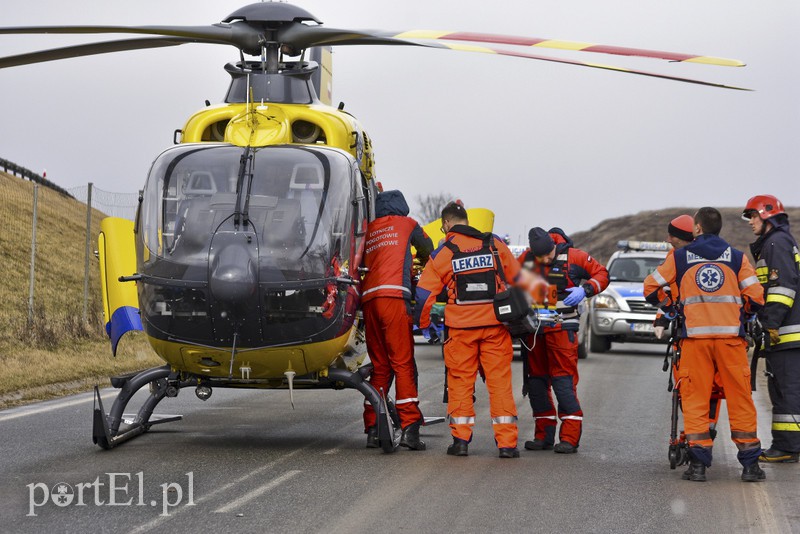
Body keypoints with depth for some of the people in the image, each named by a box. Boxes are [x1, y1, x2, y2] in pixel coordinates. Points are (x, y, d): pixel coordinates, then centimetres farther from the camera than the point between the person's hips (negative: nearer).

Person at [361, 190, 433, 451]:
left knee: (379, 366, 9)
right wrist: (423, 260, 56)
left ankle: (373, 429, 4)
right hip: (394, 295, -4)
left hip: (368, 299, 4)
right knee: (403, 363, -7)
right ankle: (409, 427, -14)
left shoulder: (369, 230, 24)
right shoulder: (406, 223, 17)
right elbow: (427, 248, 33)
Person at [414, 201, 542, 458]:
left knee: (460, 381, 9)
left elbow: (424, 294, 0)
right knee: (500, 381, 3)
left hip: (461, 326, -1)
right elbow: (518, 276, 15)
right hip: (495, 324, 1)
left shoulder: (442, 254, 1)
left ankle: (461, 439, 7)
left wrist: (423, 323, 16)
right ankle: (507, 442, 0)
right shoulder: (494, 244, 5)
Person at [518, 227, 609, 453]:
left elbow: (601, 274, 1)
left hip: (562, 327, -5)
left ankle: (570, 437, -10)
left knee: (564, 380, -11)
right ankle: (544, 434, 17)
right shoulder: (525, 259, 3)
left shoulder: (573, 256, -6)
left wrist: (585, 289, -17)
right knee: (536, 381, 8)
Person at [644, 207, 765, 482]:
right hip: (730, 334, 0)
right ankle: (750, 464, 3)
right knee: (740, 398, 4)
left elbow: (650, 287, 10)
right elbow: (755, 297, 3)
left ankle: (698, 463, -2)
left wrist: (670, 307, 26)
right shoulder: (737, 257, 9)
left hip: (694, 335, 0)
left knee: (695, 398, 4)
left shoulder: (679, 258, 8)